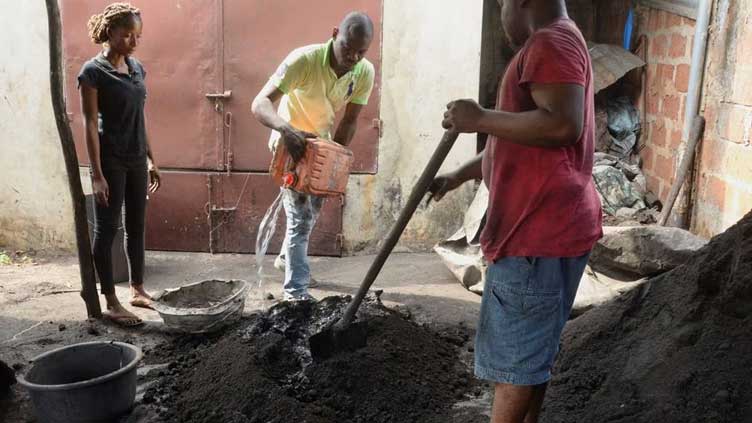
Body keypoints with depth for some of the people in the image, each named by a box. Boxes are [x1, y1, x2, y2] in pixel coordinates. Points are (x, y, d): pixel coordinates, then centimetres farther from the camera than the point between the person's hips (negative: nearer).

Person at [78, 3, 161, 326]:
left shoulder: (137, 68, 9)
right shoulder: (93, 72, -11)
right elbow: (90, 124, -13)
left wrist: (150, 160, 14)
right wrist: (97, 174, -17)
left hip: (136, 159, 7)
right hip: (110, 160, -7)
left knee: (136, 226, 13)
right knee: (106, 229, 1)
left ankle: (138, 290, 25)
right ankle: (111, 303, 8)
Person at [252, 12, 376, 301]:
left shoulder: (365, 72, -18)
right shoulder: (304, 59, -32)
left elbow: (349, 122, -11)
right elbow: (260, 103, -40)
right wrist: (285, 129, -58)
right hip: (290, 142, -6)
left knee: (312, 210, 21)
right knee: (301, 216, -10)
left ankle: (287, 258, 46)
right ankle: (296, 292, -1)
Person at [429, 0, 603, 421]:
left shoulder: (552, 42, -11)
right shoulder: (554, 46, 23)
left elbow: (563, 125, -27)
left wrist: (480, 119, -18)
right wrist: (458, 176, 26)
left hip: (540, 230, -11)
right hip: (542, 226, 11)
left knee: (515, 356, -2)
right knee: (532, 350, 18)